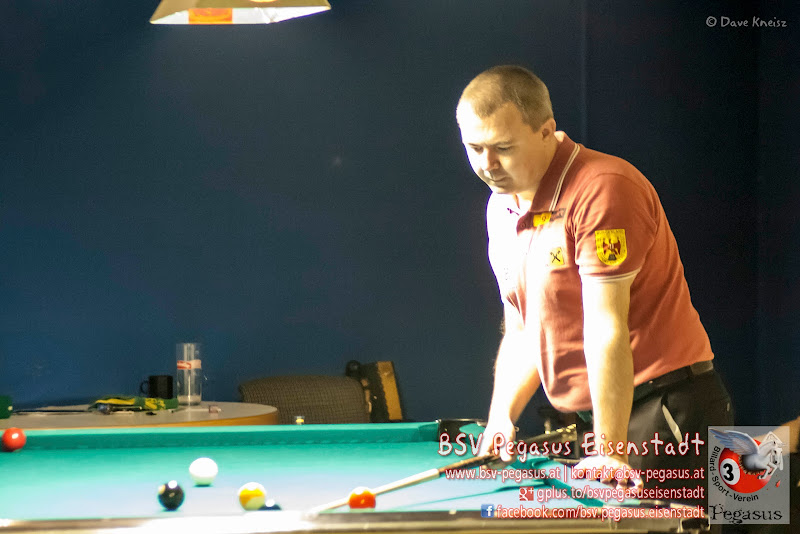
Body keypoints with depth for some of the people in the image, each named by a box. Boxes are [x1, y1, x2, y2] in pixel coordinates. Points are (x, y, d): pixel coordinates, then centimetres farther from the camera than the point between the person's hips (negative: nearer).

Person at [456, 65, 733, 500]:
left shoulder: (604, 188, -18)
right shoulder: (501, 209, 11)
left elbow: (607, 328, -23)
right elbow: (521, 333, 17)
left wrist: (609, 451, -25)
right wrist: (500, 418, 2)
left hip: (664, 415, -8)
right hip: (589, 416, 8)